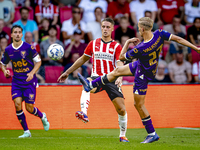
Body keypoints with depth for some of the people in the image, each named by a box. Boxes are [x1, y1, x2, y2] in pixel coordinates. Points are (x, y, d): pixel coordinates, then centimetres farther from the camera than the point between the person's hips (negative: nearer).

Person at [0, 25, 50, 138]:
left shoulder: (28, 48, -9)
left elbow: (38, 61, -2)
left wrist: (32, 73, -17)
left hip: (29, 81, -3)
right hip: (16, 81, 3)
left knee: (29, 108, -6)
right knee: (17, 103, -16)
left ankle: (42, 117, 31)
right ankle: (26, 132, -4)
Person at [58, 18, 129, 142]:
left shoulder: (116, 46, 2)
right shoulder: (93, 44, 11)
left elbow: (120, 65, -10)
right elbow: (83, 59, 21)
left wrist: (120, 77, -31)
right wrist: (67, 72, 23)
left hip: (111, 79, -1)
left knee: (121, 109, -6)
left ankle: (122, 135, 15)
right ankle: (84, 113, -55)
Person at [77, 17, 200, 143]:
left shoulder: (140, 49, -36)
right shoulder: (159, 34, -23)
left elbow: (122, 57, -19)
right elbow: (178, 39, -18)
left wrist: (128, 42, -6)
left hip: (143, 75, -9)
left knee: (139, 104, 4)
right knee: (117, 71, 18)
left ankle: (152, 134, 13)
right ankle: (90, 85, 32)